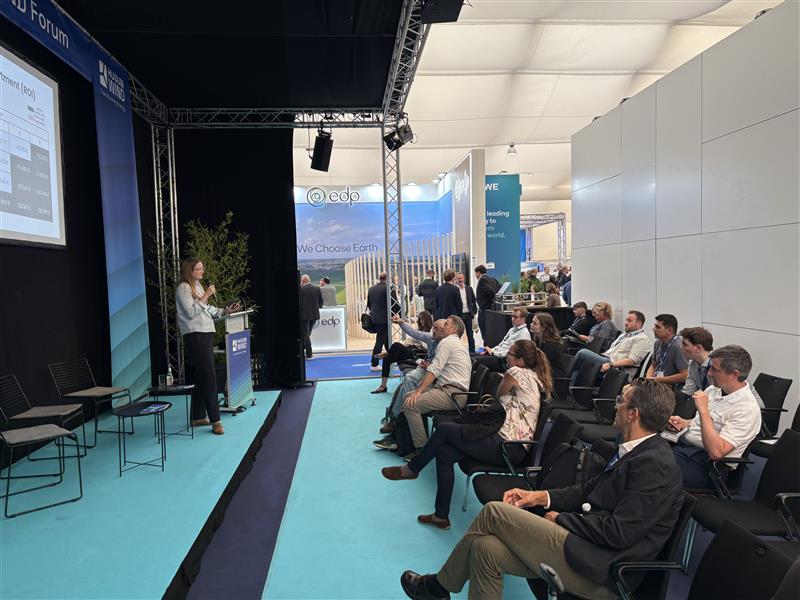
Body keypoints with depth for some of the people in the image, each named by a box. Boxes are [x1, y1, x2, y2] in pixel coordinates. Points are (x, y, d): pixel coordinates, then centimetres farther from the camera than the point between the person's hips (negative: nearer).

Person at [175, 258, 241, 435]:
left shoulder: (197, 286, 20)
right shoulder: (183, 288, -8)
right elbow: (191, 313, -16)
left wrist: (225, 311, 11)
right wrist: (205, 296, -17)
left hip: (205, 334, 9)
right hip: (195, 336, -9)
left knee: (201, 377, 12)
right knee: (208, 376, -12)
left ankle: (198, 417, 20)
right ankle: (215, 420, -10)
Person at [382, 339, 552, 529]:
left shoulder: (517, 372, -10)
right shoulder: (535, 378, 17)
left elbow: (499, 395, 7)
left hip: (504, 444, -9)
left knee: (444, 429, -3)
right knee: (444, 452, 3)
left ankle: (411, 469, 18)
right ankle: (441, 516, 9)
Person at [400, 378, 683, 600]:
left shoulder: (655, 464, -18)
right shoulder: (635, 450, 12)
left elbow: (617, 533, -21)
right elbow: (591, 489, 19)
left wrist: (561, 518, -8)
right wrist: (542, 496, 7)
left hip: (598, 569, -8)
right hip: (588, 546, 8)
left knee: (494, 512, -9)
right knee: (486, 548, -8)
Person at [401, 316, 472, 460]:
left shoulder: (447, 342, -5)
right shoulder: (457, 344, 26)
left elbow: (434, 370, -13)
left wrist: (418, 391, -15)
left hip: (452, 393, -10)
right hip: (452, 391, 10)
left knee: (410, 404, -20)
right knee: (408, 396, 10)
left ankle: (421, 447, -16)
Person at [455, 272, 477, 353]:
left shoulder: (469, 288, 9)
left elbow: (474, 301, 13)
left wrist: (474, 311, 6)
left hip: (468, 314, 3)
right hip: (458, 315, -3)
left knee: (470, 334, 9)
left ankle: (472, 350, 16)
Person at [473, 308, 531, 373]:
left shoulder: (524, 333, -11)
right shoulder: (512, 329, 19)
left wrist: (493, 352, -17)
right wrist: (491, 350, 4)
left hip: (505, 361, -9)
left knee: (477, 361, -24)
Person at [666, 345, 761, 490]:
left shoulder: (747, 409, -17)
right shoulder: (714, 389, 7)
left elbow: (716, 451, -26)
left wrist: (703, 410, -26)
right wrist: (684, 423, 4)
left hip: (704, 463, -8)